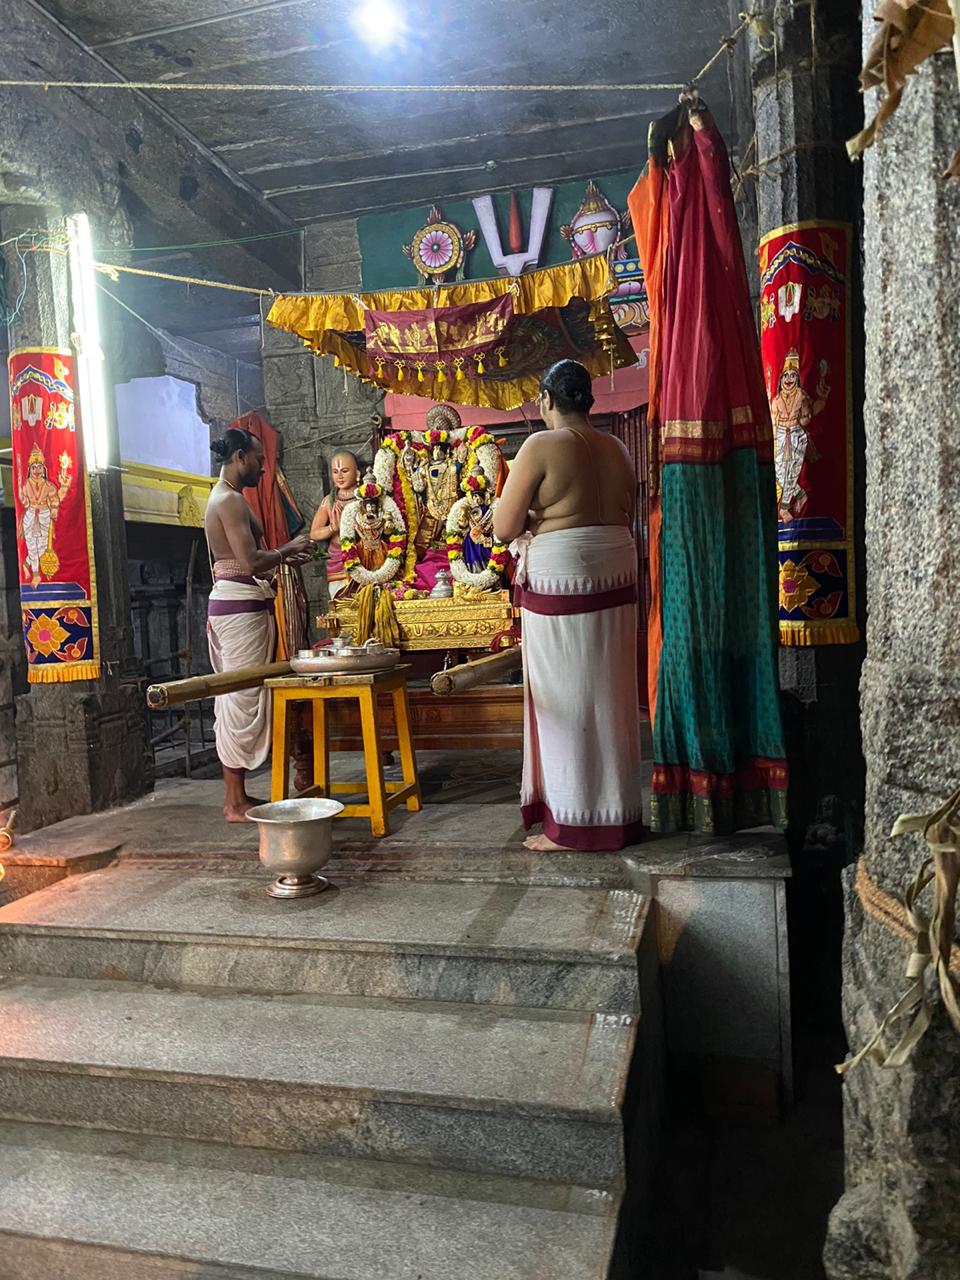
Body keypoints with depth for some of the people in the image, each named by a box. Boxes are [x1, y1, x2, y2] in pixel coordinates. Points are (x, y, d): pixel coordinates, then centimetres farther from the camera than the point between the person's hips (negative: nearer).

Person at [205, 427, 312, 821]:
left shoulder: (222, 498, 19)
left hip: (229, 603, 11)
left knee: (234, 699, 11)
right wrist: (287, 551, -6)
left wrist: (283, 559, 15)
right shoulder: (231, 500, -13)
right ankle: (236, 803, 0)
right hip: (241, 607, -11)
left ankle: (235, 796, 17)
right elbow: (250, 562, -21)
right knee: (243, 698, -6)